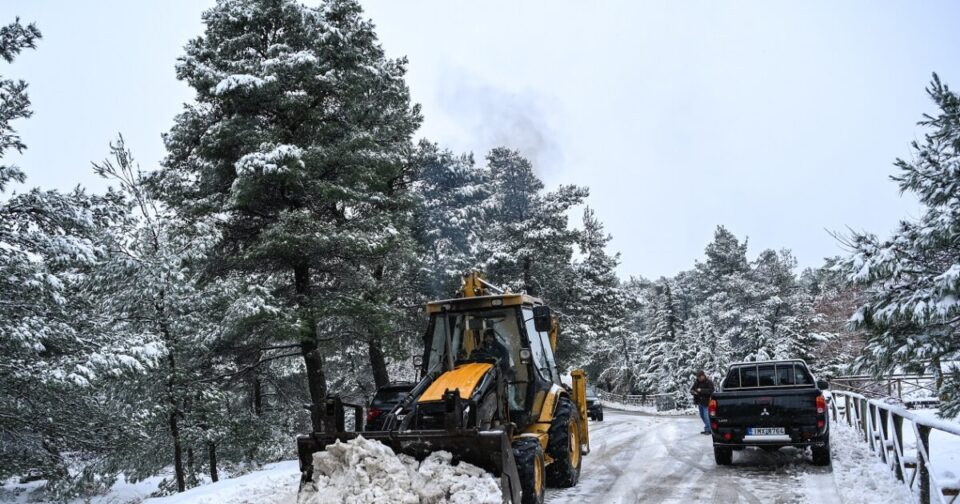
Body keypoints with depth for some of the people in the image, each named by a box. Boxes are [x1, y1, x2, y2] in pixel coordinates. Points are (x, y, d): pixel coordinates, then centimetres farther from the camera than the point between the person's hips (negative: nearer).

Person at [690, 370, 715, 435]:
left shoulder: (709, 382, -11)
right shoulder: (696, 382, 6)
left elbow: (710, 391, -22)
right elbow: (691, 389, 8)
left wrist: (701, 390, -27)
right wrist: (693, 392, -15)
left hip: (706, 402, -7)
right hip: (699, 402, 7)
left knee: (706, 416, -11)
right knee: (702, 416, 16)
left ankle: (708, 429, -1)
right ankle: (708, 428, 30)